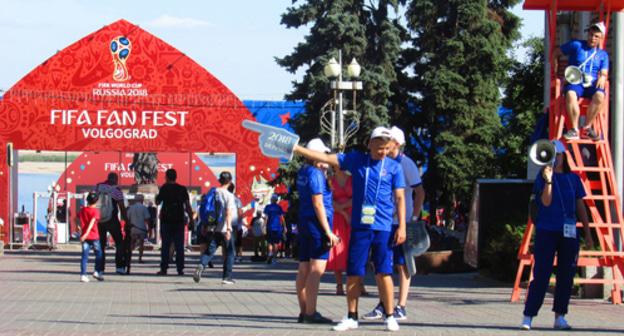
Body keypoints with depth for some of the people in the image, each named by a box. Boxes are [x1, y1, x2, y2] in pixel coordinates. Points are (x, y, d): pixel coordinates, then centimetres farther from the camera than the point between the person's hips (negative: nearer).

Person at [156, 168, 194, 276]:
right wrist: (191, 219, 3)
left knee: (165, 245, 2)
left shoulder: (164, 188, -4)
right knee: (179, 246, 4)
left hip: (166, 220, -2)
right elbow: (188, 206, 0)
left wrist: (157, 195, 22)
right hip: (179, 221, 2)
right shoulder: (182, 189, 3)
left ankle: (164, 269, -1)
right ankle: (180, 269, 1)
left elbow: (157, 202, 5)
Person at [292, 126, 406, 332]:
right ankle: (351, 317, 14)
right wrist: (296, 149, 1)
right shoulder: (356, 160, 5)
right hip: (359, 226, 2)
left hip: (383, 228, -2)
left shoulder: (394, 167, 2)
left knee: (383, 273, -4)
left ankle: (389, 317, 7)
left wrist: (402, 227, -4)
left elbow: (399, 198, 2)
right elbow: (325, 158, 5)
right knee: (353, 274, 4)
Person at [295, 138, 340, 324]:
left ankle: (304, 311, 12)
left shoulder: (303, 172, 13)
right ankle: (310, 313, -15)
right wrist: (328, 232, -17)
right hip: (318, 221, -10)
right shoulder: (315, 173, -13)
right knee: (317, 269, -11)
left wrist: (324, 170, 16)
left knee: (304, 269, 9)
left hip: (304, 221, 10)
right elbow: (318, 204, -17)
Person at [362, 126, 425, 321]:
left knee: (402, 265, 0)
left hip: (402, 222, -6)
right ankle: (382, 306, 16)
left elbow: (420, 192, -7)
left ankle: (401, 308, 4)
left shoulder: (406, 164, -9)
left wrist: (414, 218, -11)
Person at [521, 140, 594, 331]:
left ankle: (560, 317, 13)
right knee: (541, 275, -7)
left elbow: (580, 207, 14)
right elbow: (546, 202, -13)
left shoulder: (573, 178, 10)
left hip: (569, 233, 4)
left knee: (566, 276, 4)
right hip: (546, 231, -3)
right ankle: (528, 317, -5)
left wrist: (588, 234, 13)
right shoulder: (542, 177, 0)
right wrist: (548, 180, -26)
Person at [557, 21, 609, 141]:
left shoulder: (603, 55, 18)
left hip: (592, 84, 2)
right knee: (570, 94, -39)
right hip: (574, 83, -2)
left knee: (600, 95, -35)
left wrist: (602, 78, -13)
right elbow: (556, 53, 14)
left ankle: (587, 127, -21)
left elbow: (604, 73, 11)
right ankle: (575, 129, -31)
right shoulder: (576, 45, 10)